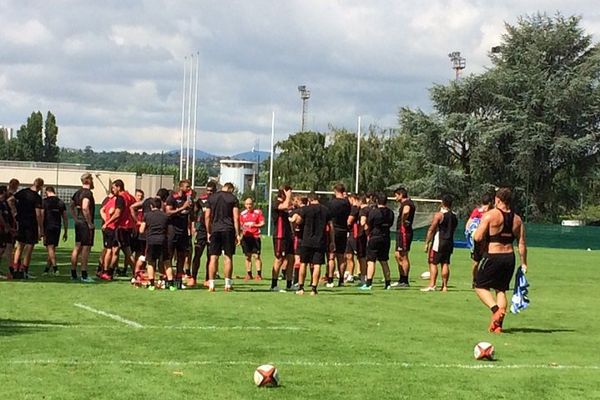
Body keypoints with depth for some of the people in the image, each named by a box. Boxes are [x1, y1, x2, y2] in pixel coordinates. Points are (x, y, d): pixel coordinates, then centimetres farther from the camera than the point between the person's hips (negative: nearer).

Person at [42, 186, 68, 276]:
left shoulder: (44, 201, -2)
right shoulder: (61, 202, 11)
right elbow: (65, 218, 10)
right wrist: (66, 232, 15)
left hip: (48, 227, -4)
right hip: (57, 227, 5)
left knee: (50, 247, -5)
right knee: (53, 248, 12)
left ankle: (55, 267, -19)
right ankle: (47, 268, 20)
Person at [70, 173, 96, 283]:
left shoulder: (78, 192, 13)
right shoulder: (87, 193, -15)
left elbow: (71, 206, 21)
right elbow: (85, 208, -27)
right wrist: (90, 223, -20)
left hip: (78, 223, 9)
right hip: (86, 224, -9)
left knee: (77, 247, 13)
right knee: (86, 248, -6)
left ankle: (73, 273, 17)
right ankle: (84, 275, -7)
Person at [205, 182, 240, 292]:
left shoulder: (211, 198, 9)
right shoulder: (233, 198, 2)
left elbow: (207, 217, 8)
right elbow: (236, 218, -3)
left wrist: (208, 232, 14)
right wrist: (237, 234, 0)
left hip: (215, 230, 2)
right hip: (228, 230, -2)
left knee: (213, 258, 3)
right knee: (228, 257, 3)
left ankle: (211, 284, -1)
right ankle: (228, 284, 2)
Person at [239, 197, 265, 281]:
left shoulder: (258, 212, 0)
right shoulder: (242, 214, 11)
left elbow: (262, 223, -5)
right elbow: (240, 224, 21)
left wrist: (255, 225, -20)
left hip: (255, 237, -4)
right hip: (246, 237, 4)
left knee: (256, 256, -7)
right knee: (247, 257, 5)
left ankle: (259, 274, -3)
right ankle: (249, 274, 10)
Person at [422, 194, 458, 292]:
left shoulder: (439, 215, -11)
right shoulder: (454, 216, 9)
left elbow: (431, 230, -12)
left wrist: (427, 243, -9)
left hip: (438, 242, -6)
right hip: (449, 242, 6)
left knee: (433, 263, -3)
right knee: (445, 264, 8)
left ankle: (431, 285, -11)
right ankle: (444, 286, 7)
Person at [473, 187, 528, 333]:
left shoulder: (490, 215, -10)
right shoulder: (517, 219, 6)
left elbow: (478, 238, -15)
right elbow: (522, 243, 6)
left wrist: (476, 232, 7)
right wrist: (523, 263, 13)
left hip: (493, 257, -5)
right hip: (509, 256, 5)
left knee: (480, 286, 10)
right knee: (501, 290, 15)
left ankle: (496, 309, -14)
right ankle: (498, 325, 9)